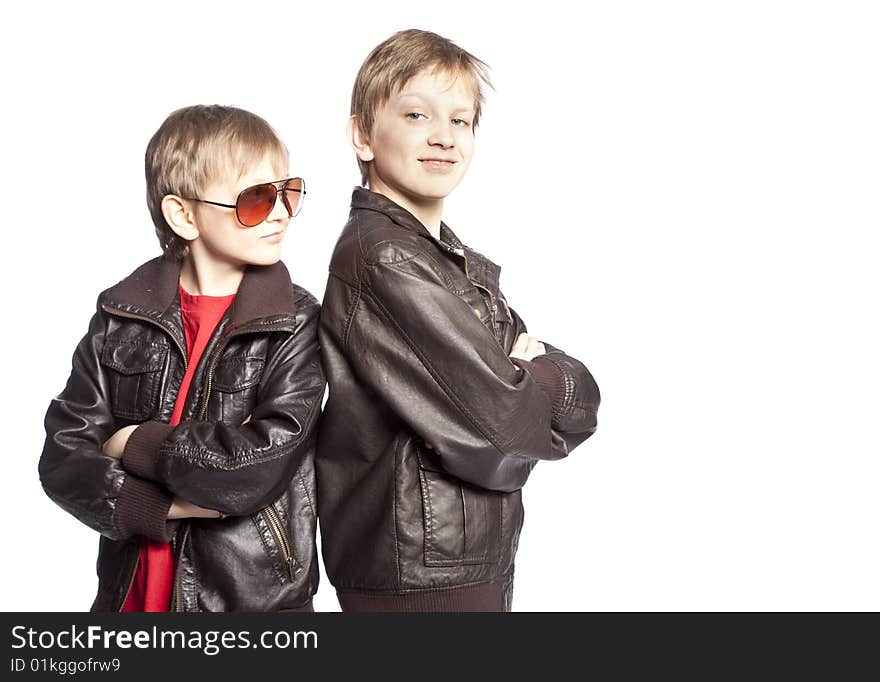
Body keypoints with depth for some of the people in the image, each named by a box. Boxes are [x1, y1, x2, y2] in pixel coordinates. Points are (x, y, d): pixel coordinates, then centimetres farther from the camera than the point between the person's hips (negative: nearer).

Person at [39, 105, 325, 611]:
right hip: (135, 590, 3)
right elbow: (64, 457, -5)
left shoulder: (297, 323, -10)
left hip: (258, 593, -2)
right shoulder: (122, 317, -1)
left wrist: (138, 444, -12)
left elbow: (265, 460, -21)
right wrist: (165, 506, -18)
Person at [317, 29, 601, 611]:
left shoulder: (472, 270, 11)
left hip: (481, 561, 8)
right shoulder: (380, 259, -17)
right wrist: (540, 381, -3)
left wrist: (534, 374, -13)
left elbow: (583, 399, 7)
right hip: (419, 578, -8)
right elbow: (496, 427, -23)